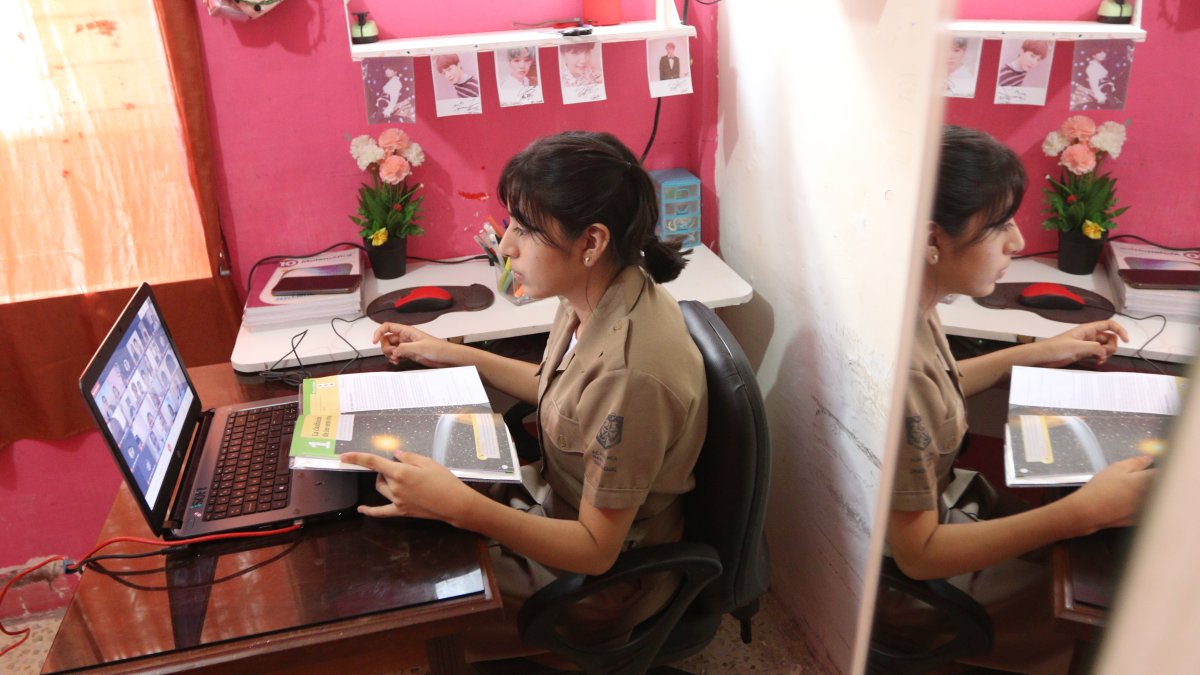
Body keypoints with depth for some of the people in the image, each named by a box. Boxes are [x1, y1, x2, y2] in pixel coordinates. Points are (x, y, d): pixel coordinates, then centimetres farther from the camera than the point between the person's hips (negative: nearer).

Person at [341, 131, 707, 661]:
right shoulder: (598, 295, -11)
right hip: (559, 505, 7)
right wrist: (452, 355, 8)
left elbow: (595, 550, -27)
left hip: (602, 580, -7)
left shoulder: (630, 371, -37)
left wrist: (457, 505, -38)